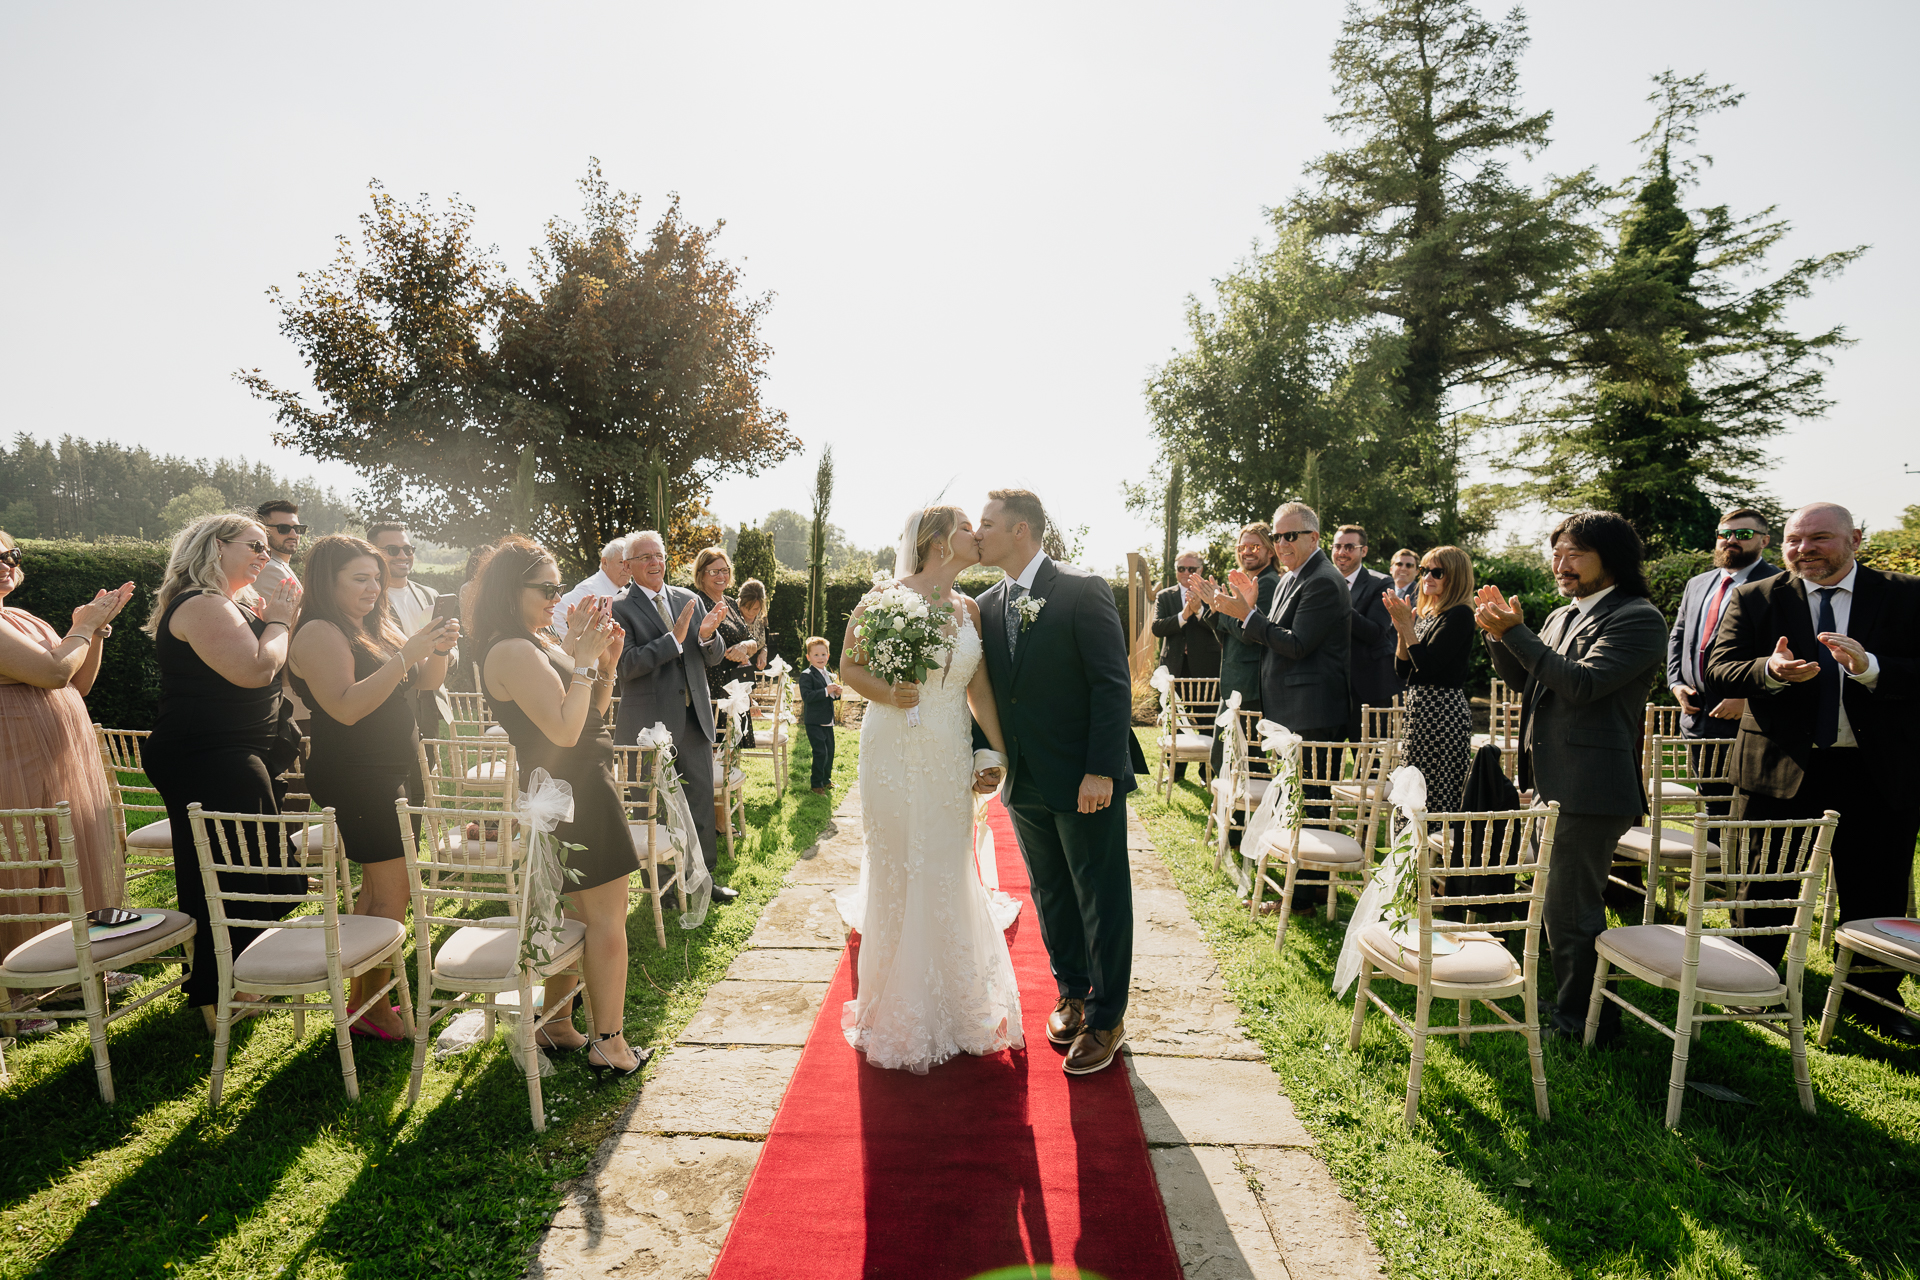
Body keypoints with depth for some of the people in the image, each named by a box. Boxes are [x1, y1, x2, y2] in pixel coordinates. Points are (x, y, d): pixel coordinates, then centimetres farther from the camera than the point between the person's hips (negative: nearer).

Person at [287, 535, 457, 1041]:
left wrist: (438, 649, -6)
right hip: (356, 778, -9)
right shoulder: (319, 634, -14)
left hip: (393, 772, 9)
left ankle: (361, 997, 24)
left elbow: (426, 680, 15)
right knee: (391, 894, -7)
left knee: (376, 887, 13)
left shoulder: (377, 625, 12)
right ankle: (372, 1010, 5)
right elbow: (347, 707, -25)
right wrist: (405, 655, -28)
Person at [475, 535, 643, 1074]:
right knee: (607, 919, -1)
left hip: (578, 789, 10)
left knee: (578, 915, 19)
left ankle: (556, 1026, 32)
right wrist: (583, 660, -22)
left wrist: (605, 662, 2)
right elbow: (565, 730, -25)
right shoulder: (513, 651, -18)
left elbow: (593, 715, 15)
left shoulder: (541, 641, 12)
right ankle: (608, 1044, 11)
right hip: (572, 792, -10)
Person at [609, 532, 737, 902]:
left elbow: (713, 659, 9)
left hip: (695, 716, 5)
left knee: (702, 799, 11)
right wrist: (674, 638, -23)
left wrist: (707, 635, -14)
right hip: (649, 721, -5)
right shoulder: (619, 608, -6)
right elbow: (626, 665, -17)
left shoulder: (689, 599, 8)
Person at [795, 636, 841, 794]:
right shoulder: (806, 675, -12)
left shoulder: (829, 675, 15)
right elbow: (807, 696, -23)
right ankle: (816, 785, 3)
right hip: (814, 722, -8)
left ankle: (826, 780, 31)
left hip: (827, 721, 8)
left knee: (830, 751, 14)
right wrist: (826, 691, -28)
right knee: (820, 752, -10)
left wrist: (836, 693, 0)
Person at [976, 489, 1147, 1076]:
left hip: (1086, 779, -6)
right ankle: (1071, 994, 38)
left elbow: (1112, 684, -15)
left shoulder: (1082, 590, -12)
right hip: (1025, 781, 6)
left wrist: (1101, 771, -20)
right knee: (1051, 894, 18)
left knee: (1101, 899, 7)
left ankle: (1105, 1018, 24)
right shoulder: (987, 604, 7)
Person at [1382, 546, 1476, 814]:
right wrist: (1401, 629, 0)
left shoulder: (1460, 615, -10)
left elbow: (1427, 665, -19)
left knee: (1441, 801, -6)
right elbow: (1402, 670, 11)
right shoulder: (1424, 615, 14)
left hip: (1444, 711, -9)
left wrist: (1407, 626, -14)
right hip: (1418, 710, 9)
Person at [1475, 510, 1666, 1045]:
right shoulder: (1563, 616, 15)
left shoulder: (1638, 619, -11)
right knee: (1563, 905, 20)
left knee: (1570, 911, -1)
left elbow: (1582, 683, -23)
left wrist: (1515, 631, -21)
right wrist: (1498, 633, 0)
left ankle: (1581, 1022, 16)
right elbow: (1521, 678, 16)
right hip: (1549, 781, 9)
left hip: (1589, 788, -9)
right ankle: (1579, 1009, 37)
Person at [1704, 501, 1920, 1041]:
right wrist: (1770, 670, -26)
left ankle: (1873, 998, 34)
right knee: (1767, 889, 11)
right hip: (1781, 768, 0)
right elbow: (1719, 668, -7)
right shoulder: (1754, 599, 1)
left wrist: (1869, 667, -26)